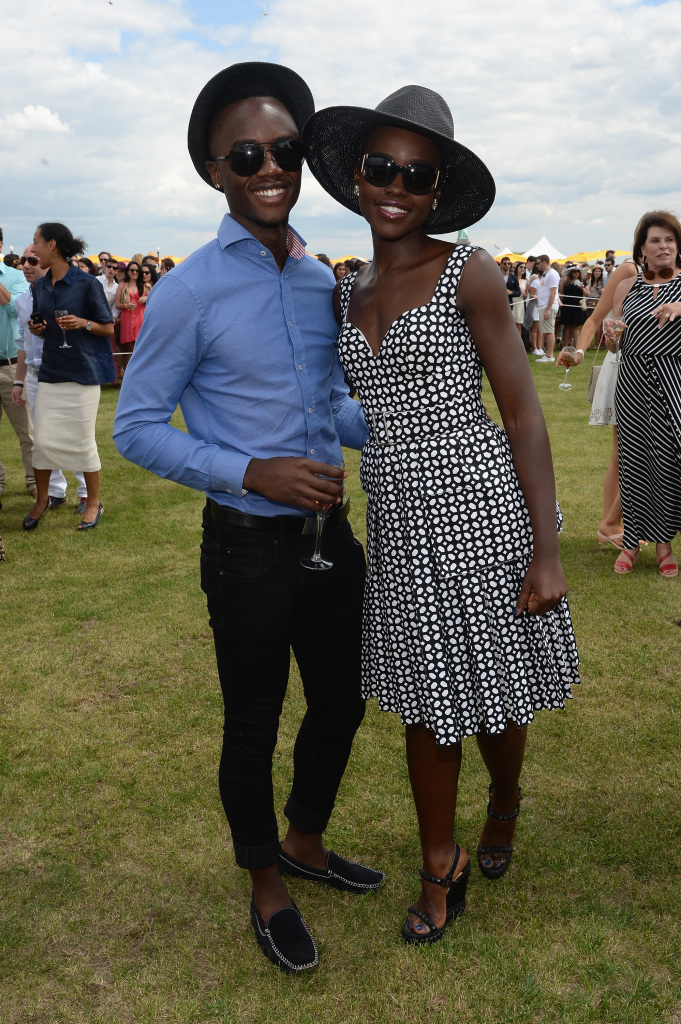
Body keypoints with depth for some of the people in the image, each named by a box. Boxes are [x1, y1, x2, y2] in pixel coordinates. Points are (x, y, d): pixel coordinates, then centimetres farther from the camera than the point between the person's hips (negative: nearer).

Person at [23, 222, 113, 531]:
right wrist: (36, 329, -3)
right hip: (50, 373, 5)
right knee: (42, 440, 4)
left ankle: (94, 503, 18)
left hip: (82, 373, -5)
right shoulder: (40, 286, 9)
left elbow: (109, 328, -3)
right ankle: (41, 499, 23)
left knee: (83, 442, 2)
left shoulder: (86, 284, -8)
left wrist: (83, 323, -20)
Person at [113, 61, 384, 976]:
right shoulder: (190, 293, -13)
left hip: (329, 531, 6)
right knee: (253, 726, 12)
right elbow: (135, 428, -10)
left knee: (342, 701, 20)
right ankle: (266, 888, 39)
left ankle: (306, 844, 49)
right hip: (249, 545, -6)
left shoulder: (324, 282, 5)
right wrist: (253, 473, -21)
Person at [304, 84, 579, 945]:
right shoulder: (348, 293, 9)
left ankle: (506, 803, 46)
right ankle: (440, 871, 33)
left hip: (482, 504, -5)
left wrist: (546, 550, -13)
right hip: (398, 521, 5)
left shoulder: (468, 272, -8)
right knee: (425, 700, 14)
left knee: (493, 695, 12)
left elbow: (523, 410, -9)